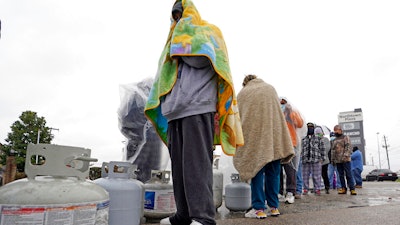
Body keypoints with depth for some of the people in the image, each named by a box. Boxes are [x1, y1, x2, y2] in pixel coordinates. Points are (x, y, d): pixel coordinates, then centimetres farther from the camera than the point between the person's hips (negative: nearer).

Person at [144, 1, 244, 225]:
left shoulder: (208, 31, 13)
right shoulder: (176, 39, 32)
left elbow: (201, 58, -8)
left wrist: (181, 41, 5)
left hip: (197, 107, -7)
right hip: (175, 109, 7)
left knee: (196, 162, -16)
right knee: (179, 164, 4)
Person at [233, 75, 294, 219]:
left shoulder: (242, 93, 12)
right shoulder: (270, 88, 18)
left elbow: (238, 117, 11)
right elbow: (278, 111, 19)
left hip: (254, 135, -2)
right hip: (274, 135, 2)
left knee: (256, 170, 0)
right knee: (273, 172, 7)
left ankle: (259, 208, -3)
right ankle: (274, 207, 10)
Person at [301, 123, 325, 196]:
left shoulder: (318, 139, 9)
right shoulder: (303, 139, 14)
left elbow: (322, 149, 6)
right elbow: (301, 149, 13)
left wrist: (322, 158, -3)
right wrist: (301, 158, 5)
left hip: (316, 160, -2)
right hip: (305, 160, 2)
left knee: (316, 176, -1)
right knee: (305, 176, 4)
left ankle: (317, 189, 6)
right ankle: (306, 189, 12)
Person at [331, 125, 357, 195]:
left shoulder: (346, 137, 2)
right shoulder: (335, 140, 19)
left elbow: (349, 147, -9)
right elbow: (333, 150, 21)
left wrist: (345, 156, -21)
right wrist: (332, 159, 15)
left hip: (346, 160, -6)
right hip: (338, 160, 6)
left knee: (348, 174, -6)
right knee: (341, 175, 7)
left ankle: (352, 189, -5)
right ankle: (343, 188, 12)